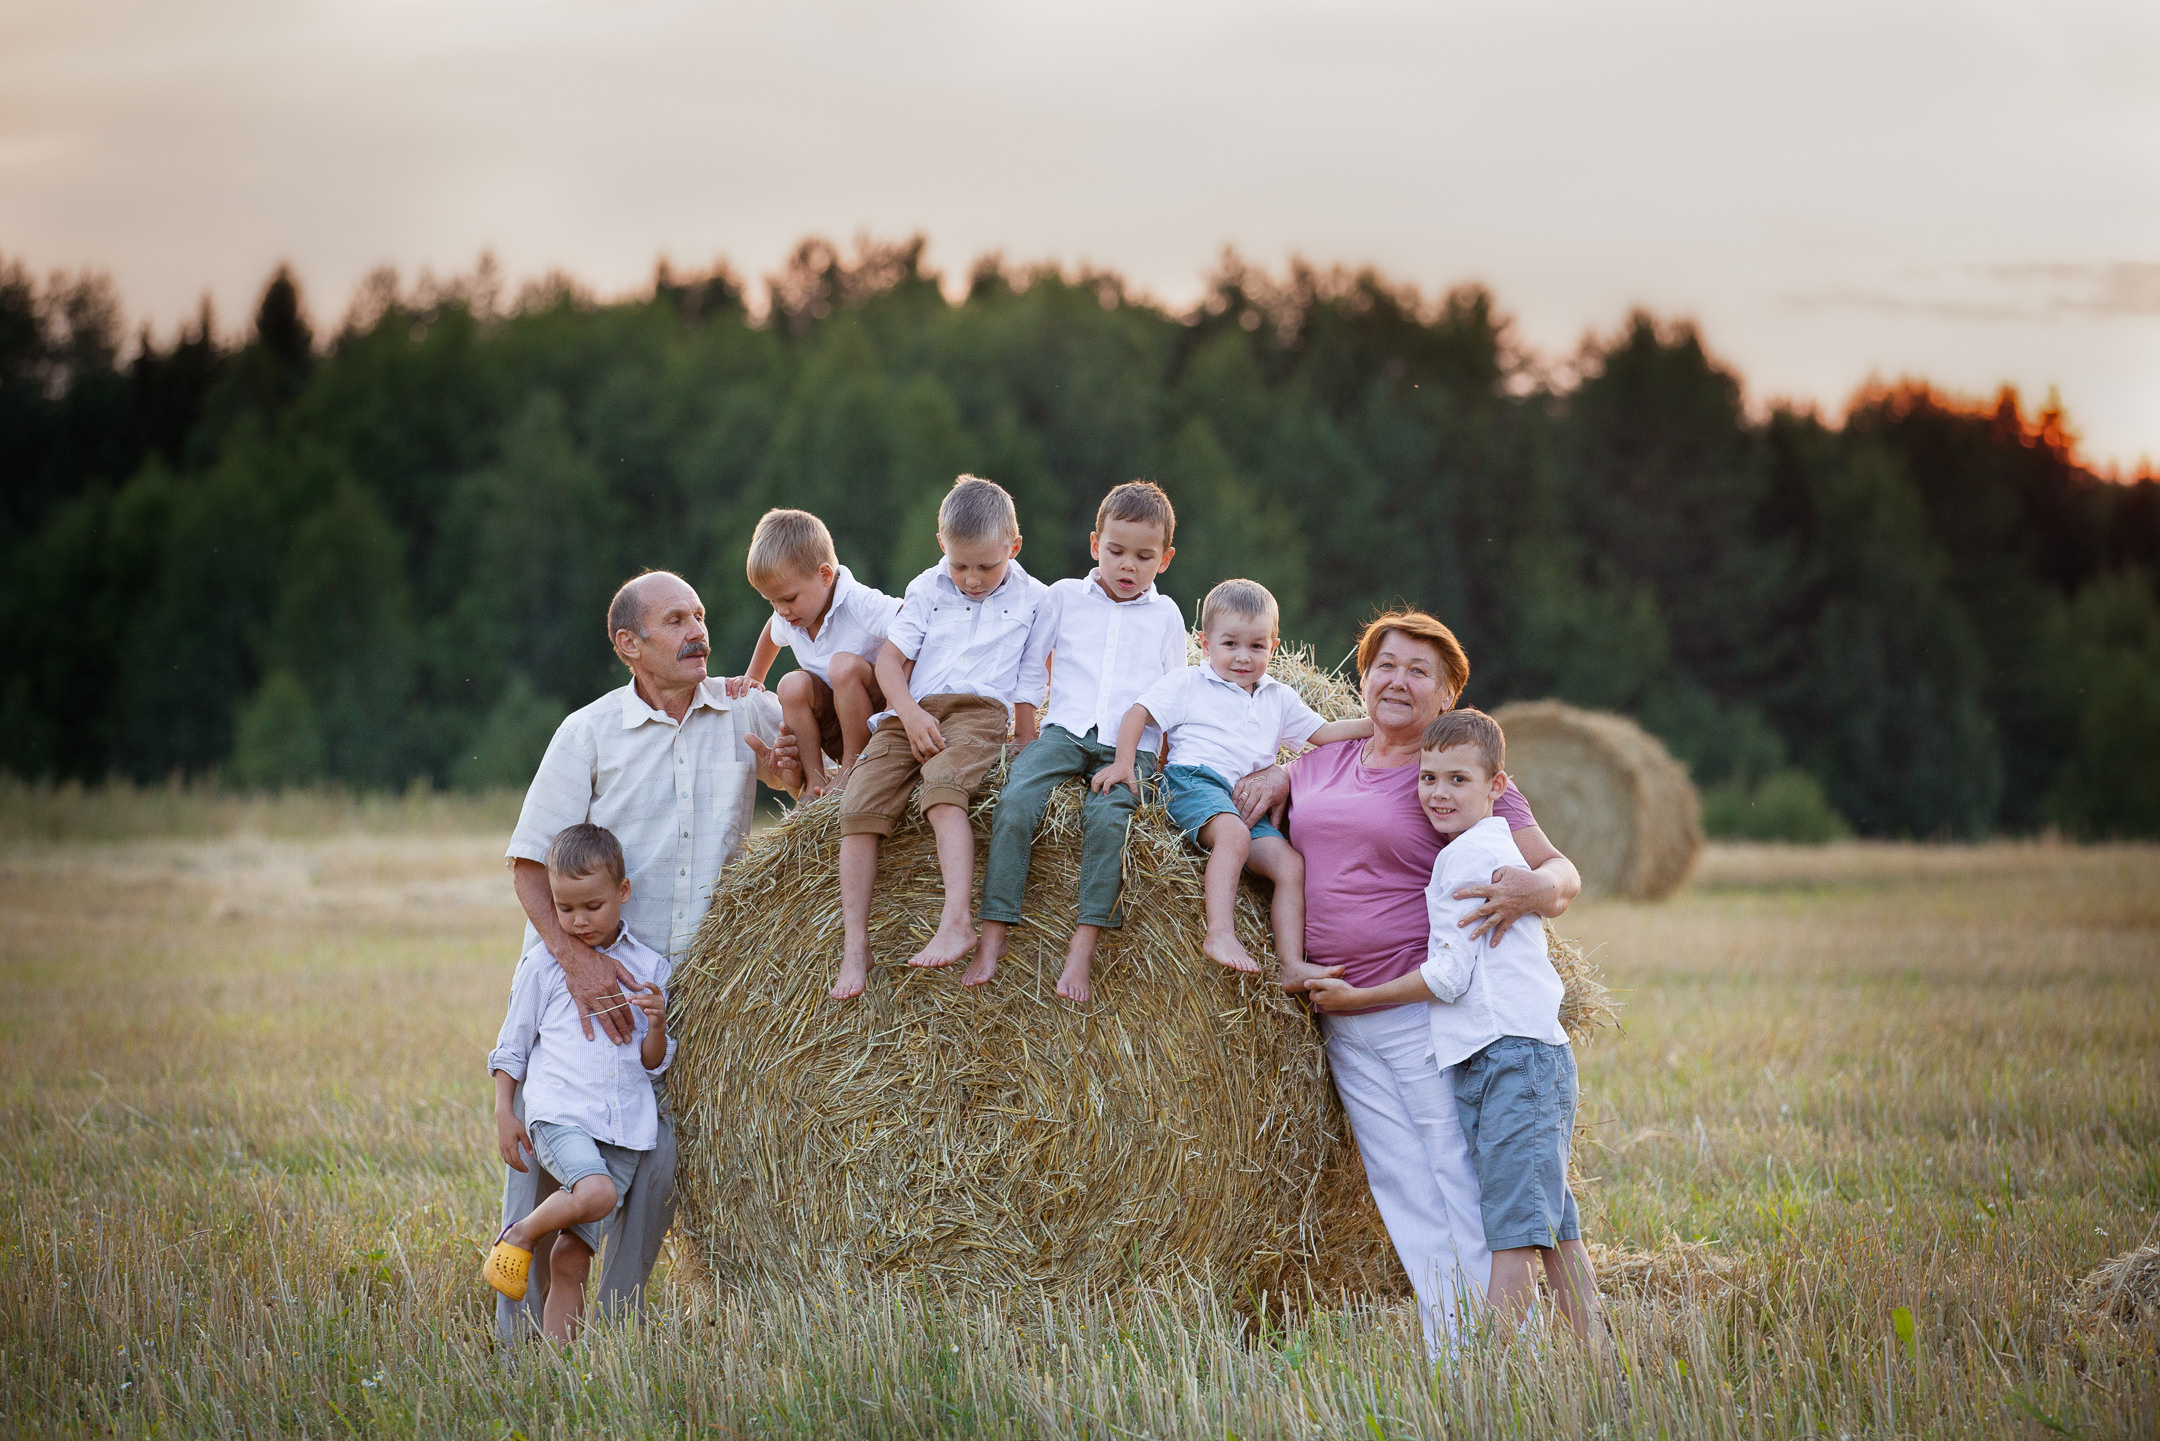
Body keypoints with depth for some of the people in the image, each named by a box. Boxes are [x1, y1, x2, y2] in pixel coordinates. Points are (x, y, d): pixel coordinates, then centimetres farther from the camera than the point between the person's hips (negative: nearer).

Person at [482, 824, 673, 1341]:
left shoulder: (649, 966, 12)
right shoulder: (543, 963, 7)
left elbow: (654, 1063, 13)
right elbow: (512, 1045, 12)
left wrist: (657, 1024, -7)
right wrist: (503, 1114, 4)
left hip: (627, 1127, 2)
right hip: (559, 1114, -2)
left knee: (572, 1259, -1)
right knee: (596, 1191, -31)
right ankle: (519, 1234, -6)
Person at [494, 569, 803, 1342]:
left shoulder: (747, 713, 3)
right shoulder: (588, 733, -5)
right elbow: (529, 861, -6)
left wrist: (793, 772, -8)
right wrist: (576, 956, -21)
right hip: (582, 973, -3)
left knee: (660, 1159, -1)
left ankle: (617, 1325, 15)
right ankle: (522, 1336, 6)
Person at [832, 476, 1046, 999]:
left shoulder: (1031, 598, 11)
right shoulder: (927, 589, 14)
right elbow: (891, 657, 9)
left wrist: (1027, 745, 10)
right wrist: (911, 714, -7)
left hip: (980, 712, -3)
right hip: (912, 712, 3)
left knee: (943, 787, -35)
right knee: (859, 804, -18)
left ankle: (957, 921, -49)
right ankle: (855, 947, -17)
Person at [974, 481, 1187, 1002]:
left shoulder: (1165, 615, 17)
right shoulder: (1065, 597, 16)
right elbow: (1030, 670, 18)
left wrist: (1161, 761, 9)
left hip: (1131, 745, -1)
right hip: (1064, 729, 1)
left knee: (1108, 815, -31)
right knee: (1015, 801, -27)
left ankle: (1083, 948, -31)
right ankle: (992, 939, -28)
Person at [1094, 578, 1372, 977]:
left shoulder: (1278, 699, 26)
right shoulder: (1189, 683, 12)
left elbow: (1322, 733, 28)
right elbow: (1138, 713, 6)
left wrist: (1376, 725, 16)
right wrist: (1123, 763, -9)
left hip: (1249, 802, 6)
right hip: (1194, 780, -6)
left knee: (1292, 865, -14)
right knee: (1233, 834, -37)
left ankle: (1292, 965, -18)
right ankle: (1220, 934, -47)